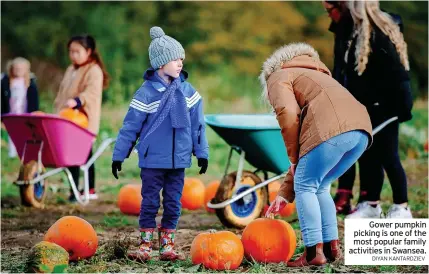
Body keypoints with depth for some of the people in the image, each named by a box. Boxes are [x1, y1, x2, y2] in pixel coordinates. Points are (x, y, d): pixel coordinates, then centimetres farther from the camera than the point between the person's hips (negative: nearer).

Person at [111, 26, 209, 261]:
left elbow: (197, 124, 8)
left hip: (178, 160, 3)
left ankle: (167, 246, 17)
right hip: (153, 160, -3)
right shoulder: (147, 92, -9)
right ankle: (145, 246, 11)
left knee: (173, 204, 8)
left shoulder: (187, 91, 2)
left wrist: (202, 152, 8)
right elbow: (130, 126, -5)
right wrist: (118, 155, -3)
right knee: (150, 203, 3)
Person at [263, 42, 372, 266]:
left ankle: (314, 252, 5)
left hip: (331, 128, -8)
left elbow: (287, 113, -5)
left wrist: (293, 157, 7)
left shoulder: (278, 77, 20)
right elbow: (310, 159, 38)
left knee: (305, 187, 7)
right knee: (319, 187, 23)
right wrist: (284, 194, 37)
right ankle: (332, 246, 22)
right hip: (361, 128, 8)